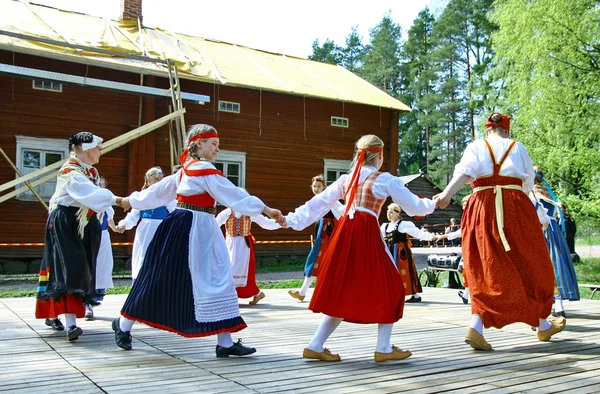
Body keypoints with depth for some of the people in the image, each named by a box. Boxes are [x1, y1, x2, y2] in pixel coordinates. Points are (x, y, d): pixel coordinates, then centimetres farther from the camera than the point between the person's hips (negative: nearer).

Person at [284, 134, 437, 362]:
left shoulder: (346, 179, 16)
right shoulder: (385, 180, 2)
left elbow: (318, 203, 14)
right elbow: (413, 207, 8)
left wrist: (291, 220, 17)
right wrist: (432, 203, 27)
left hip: (344, 233, 6)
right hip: (367, 235, -6)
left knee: (343, 291, 13)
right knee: (388, 289, 10)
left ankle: (316, 346, 11)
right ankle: (384, 348, 12)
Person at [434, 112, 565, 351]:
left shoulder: (476, 147, 9)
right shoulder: (518, 147, 12)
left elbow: (464, 171, -9)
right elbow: (529, 183, 16)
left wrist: (447, 193, -17)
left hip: (482, 208, 1)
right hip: (516, 209, 0)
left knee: (487, 270, 3)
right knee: (530, 267, 13)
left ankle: (476, 327, -14)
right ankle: (543, 325, 28)